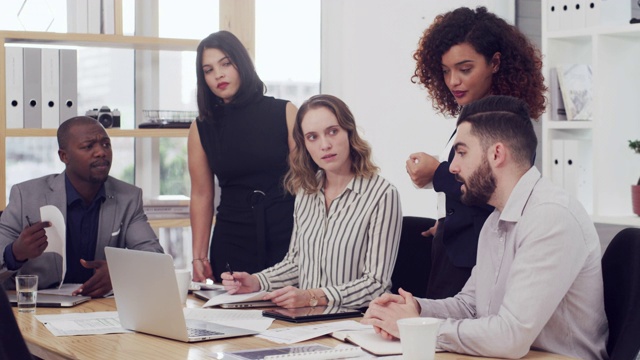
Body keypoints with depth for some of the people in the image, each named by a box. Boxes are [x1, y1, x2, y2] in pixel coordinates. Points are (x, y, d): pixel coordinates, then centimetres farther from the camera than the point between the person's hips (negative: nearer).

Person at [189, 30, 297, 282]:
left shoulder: (284, 113, 2)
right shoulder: (202, 128, 7)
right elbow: (201, 195, 6)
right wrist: (199, 257, 2)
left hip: (287, 236, -1)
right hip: (233, 241, 1)